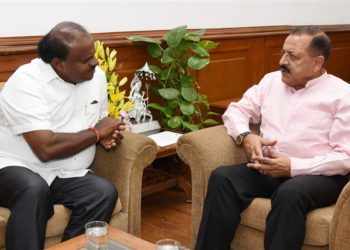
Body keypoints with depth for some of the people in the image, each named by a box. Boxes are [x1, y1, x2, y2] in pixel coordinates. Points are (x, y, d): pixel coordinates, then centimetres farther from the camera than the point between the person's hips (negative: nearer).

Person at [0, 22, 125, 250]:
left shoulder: (97, 76, 3)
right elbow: (46, 148, -28)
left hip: (66, 174, 5)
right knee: (35, 190, -38)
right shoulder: (27, 81, -18)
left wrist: (107, 137, -5)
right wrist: (96, 133, -15)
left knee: (105, 192, -24)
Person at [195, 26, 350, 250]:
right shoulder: (271, 81, 15)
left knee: (290, 194, -37)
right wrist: (245, 136, -7)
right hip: (268, 170, 5)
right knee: (222, 178, -22)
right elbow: (236, 110, 16)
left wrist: (293, 166, -19)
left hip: (318, 175, -4)